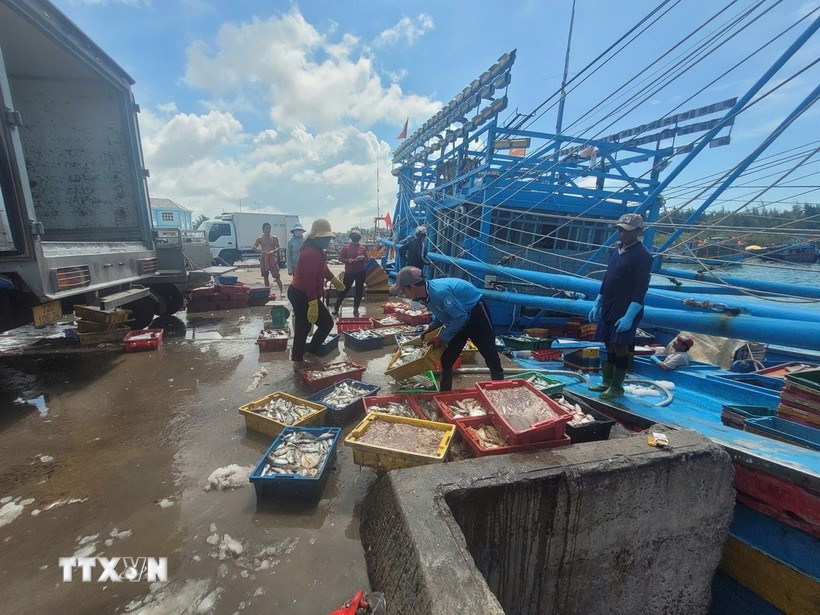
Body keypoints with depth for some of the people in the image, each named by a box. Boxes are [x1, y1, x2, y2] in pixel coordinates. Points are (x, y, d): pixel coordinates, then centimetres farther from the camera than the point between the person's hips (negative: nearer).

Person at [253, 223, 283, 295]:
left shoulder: (274, 238, 6)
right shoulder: (260, 239, 6)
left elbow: (278, 247, 2)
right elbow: (254, 247, -2)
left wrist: (273, 251, -20)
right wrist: (261, 251, -21)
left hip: (273, 258, -2)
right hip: (264, 258, 2)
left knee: (277, 276, -9)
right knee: (265, 276, 8)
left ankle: (281, 291, -9)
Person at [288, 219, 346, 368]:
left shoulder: (315, 250, 12)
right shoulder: (312, 253, -23)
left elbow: (322, 268, 30)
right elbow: (309, 279, -30)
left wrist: (333, 279, 43)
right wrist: (313, 304, -34)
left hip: (297, 293, 11)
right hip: (304, 296, -11)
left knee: (302, 328, 18)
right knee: (327, 323, 1)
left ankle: (298, 360, 29)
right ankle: (310, 353, 11)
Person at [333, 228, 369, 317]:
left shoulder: (363, 248, 4)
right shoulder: (346, 247, -1)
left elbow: (366, 260, 9)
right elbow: (340, 258, -1)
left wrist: (363, 258, -13)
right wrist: (347, 260, -19)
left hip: (360, 272, 2)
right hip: (349, 272, -2)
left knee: (359, 291, 6)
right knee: (344, 290, 0)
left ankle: (356, 309, 18)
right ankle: (336, 308, 12)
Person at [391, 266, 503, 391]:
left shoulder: (440, 292, -35)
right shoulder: (425, 294, -7)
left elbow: (461, 317, -30)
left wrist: (442, 337, -23)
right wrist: (431, 329, 0)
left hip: (476, 314, -9)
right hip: (461, 318, 9)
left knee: (490, 355, 2)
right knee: (447, 361, 9)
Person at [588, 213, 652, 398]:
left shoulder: (642, 255, -13)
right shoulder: (617, 250, 11)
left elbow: (641, 288, -18)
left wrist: (629, 316, -22)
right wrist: (597, 304, 16)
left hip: (626, 311, -7)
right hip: (608, 308, 8)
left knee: (620, 348, 1)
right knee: (609, 346, 13)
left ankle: (617, 387, 14)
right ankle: (607, 382, 25)